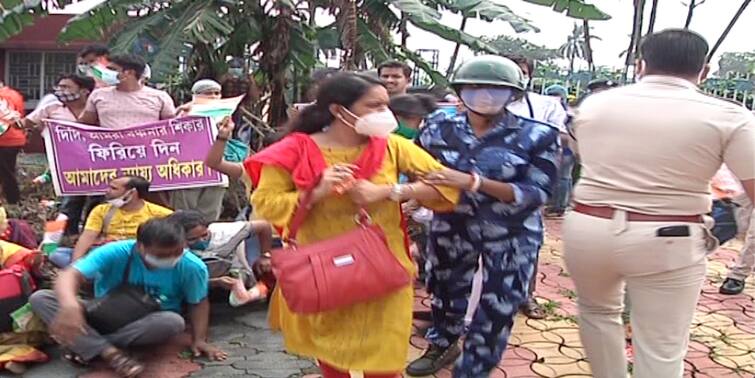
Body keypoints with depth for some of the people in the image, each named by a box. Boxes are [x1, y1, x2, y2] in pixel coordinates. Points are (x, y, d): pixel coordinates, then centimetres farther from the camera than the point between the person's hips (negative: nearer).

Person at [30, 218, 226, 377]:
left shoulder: (192, 267, -21)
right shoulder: (115, 252, -26)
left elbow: (199, 303, -6)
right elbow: (70, 275, -35)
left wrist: (199, 339, -19)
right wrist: (70, 305, -56)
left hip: (148, 322, 0)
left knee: (173, 321, -38)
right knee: (39, 298, -21)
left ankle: (88, 346, -23)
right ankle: (109, 352, -33)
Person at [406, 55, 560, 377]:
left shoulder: (536, 135, -14)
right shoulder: (439, 128, -4)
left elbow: (537, 193, -19)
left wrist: (473, 182, -30)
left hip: (511, 235, -3)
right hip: (451, 228, 3)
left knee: (497, 308, 4)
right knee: (446, 292, 20)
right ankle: (442, 345, 49)